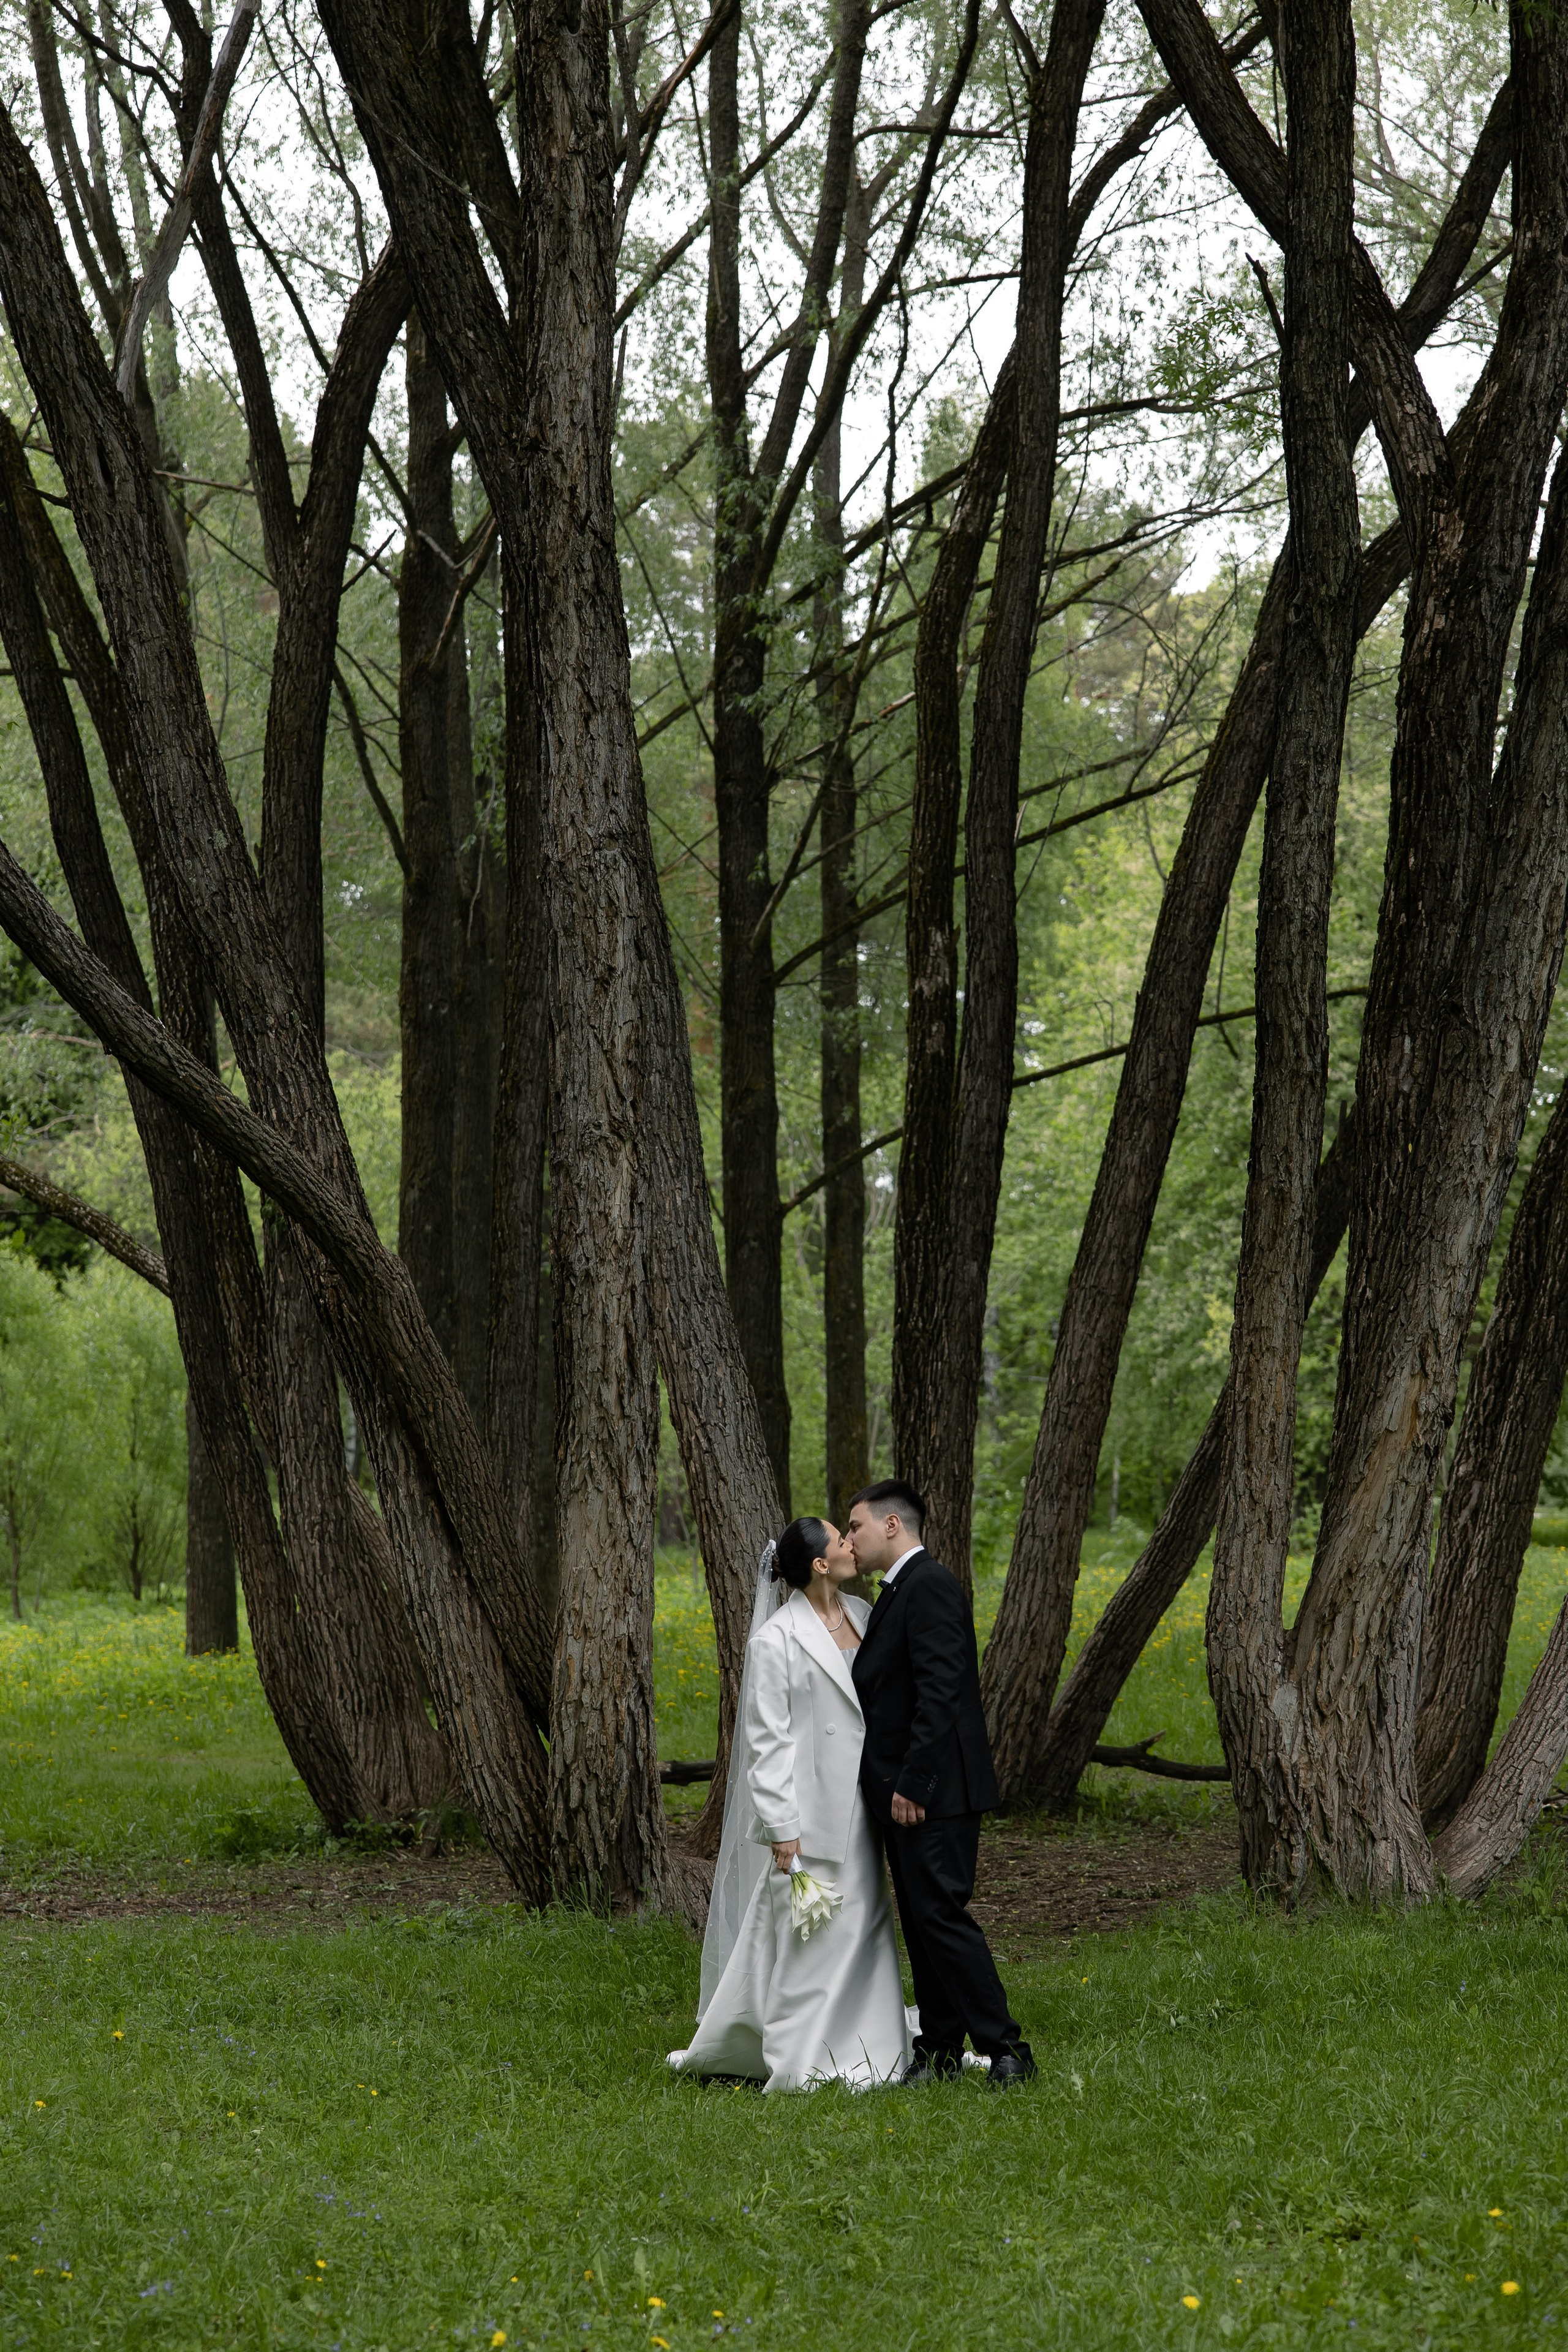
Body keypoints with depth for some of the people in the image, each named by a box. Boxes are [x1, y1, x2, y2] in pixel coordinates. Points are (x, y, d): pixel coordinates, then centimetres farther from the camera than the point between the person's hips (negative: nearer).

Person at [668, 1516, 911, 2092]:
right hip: (810, 1811, -7)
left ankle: (856, 2051, 18)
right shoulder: (777, 1641, -11)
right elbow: (767, 1741, -12)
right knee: (809, 1932, -4)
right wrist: (783, 1829, -15)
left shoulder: (862, 1616, 9)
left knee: (863, 1925, 10)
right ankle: (800, 2064, 3)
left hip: (858, 1806, 7)